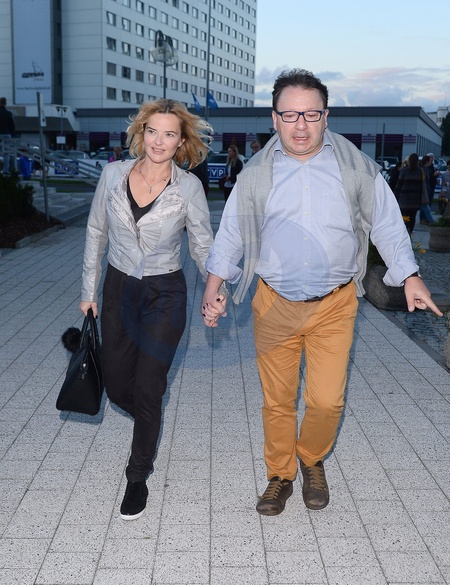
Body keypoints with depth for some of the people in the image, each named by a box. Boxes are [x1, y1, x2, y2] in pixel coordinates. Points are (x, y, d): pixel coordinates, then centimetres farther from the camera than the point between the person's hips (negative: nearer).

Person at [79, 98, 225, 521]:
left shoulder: (189, 187, -11)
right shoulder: (113, 175, -5)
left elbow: (202, 244, -4)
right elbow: (96, 232, 5)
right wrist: (89, 290, 7)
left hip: (165, 296, -3)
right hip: (118, 290, 3)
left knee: (147, 390, 0)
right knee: (117, 386, 11)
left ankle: (138, 477, 22)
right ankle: (148, 422, 47)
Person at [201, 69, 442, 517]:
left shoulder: (355, 167, 0)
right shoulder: (256, 173, 2)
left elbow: (386, 223, 8)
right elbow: (231, 230, 9)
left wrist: (410, 277, 7)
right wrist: (213, 287, 3)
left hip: (334, 306, -1)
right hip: (274, 305, 1)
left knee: (326, 400, -4)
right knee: (277, 400, 8)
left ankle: (312, 461, 28)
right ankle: (280, 476, 32)